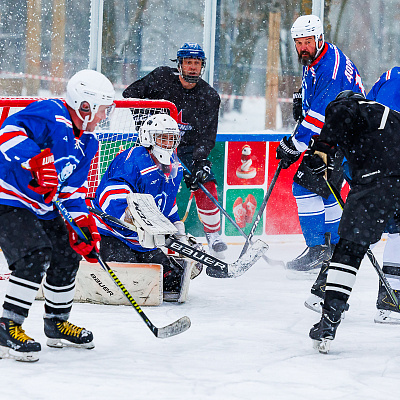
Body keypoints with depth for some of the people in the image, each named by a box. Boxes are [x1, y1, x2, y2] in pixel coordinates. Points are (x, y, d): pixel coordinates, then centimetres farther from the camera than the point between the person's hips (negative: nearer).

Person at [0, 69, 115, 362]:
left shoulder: (88, 142, 10)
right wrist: (37, 160, -46)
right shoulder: (50, 115, -20)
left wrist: (83, 223, 2)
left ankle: (57, 324, 31)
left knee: (67, 257, 12)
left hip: (44, 207, 10)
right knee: (36, 255, -24)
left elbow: (74, 186, 15)